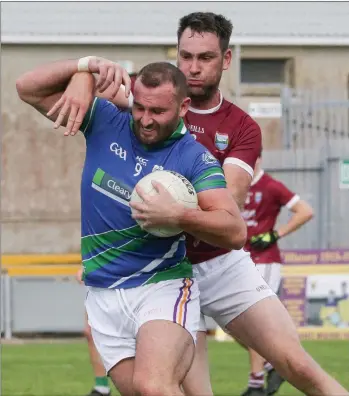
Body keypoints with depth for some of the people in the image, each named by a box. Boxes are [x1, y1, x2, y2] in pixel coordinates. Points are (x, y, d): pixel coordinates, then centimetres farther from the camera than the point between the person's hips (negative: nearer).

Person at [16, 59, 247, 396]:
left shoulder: (194, 158, -6)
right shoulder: (105, 123, 4)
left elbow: (235, 232, -14)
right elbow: (29, 88, 5)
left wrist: (178, 217, -29)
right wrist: (87, 65, -9)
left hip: (163, 288, -4)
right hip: (104, 298, 4)